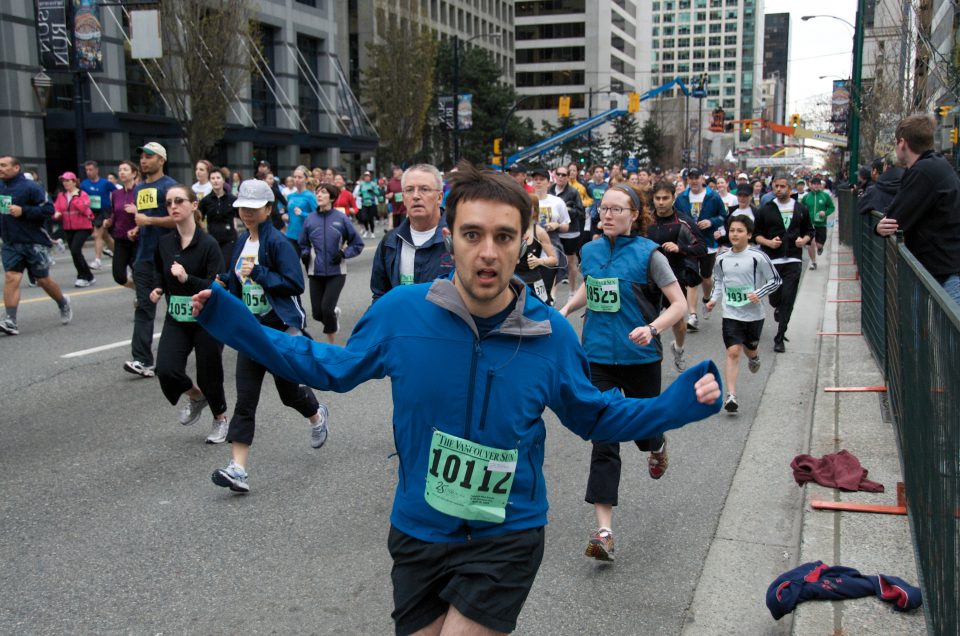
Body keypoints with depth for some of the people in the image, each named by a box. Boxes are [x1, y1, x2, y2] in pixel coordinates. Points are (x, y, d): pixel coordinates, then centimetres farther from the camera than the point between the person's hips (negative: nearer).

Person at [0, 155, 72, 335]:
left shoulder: (31, 187, -12)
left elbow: (48, 210, -16)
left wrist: (23, 211, -24)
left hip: (34, 243, -5)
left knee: (43, 279, 8)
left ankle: (63, 303, 35)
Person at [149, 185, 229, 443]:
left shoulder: (208, 244, -14)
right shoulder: (164, 243, 1)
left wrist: (187, 278, -30)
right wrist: (158, 289, 1)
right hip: (176, 319, 4)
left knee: (209, 375, 5)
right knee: (166, 370, -15)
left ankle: (220, 419, 36)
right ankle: (195, 397, 20)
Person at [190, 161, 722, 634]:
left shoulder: (551, 334, -13)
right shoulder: (401, 311, -13)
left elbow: (593, 417, 3)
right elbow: (335, 368, 4)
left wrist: (679, 403, -10)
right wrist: (235, 324, -1)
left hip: (506, 540, -2)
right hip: (417, 534, 2)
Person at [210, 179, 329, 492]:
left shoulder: (277, 241, -13)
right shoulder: (242, 241, 8)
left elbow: (295, 284, -18)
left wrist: (259, 273, -23)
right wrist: (223, 280, 2)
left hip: (282, 326, -6)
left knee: (289, 391, 11)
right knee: (245, 398, -2)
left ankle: (317, 416, 47)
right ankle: (238, 469, -3)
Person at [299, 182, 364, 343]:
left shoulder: (341, 218, -6)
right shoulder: (310, 219, 0)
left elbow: (358, 244, 3)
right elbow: (303, 245, 14)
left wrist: (343, 254, -11)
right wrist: (305, 254, -6)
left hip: (336, 272, -3)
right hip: (315, 273, 3)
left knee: (326, 309, -12)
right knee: (318, 313, 3)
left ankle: (332, 345, 9)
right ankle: (334, 314, 38)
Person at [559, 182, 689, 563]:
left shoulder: (648, 254, -10)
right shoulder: (590, 251, 4)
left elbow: (679, 304, -10)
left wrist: (652, 328, -27)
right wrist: (565, 310, 8)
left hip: (640, 358, -3)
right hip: (598, 357, 3)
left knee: (642, 430, 14)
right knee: (604, 441, -3)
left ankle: (658, 446, 55)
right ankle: (604, 531, -3)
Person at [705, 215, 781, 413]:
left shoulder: (757, 257, -12)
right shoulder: (722, 259, 0)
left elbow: (775, 280, -4)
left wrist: (759, 294, -18)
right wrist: (714, 299, 4)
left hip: (753, 313, -1)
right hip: (731, 314, 1)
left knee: (750, 348, 19)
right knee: (733, 352, -11)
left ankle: (754, 358, 58)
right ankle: (731, 396, -13)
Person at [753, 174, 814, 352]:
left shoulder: (800, 209, 8)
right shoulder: (765, 209, 4)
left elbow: (809, 231, 16)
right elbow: (756, 234, 6)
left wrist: (804, 240, -5)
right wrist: (768, 242, -13)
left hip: (793, 260, 0)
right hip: (772, 260, 0)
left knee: (788, 299, -7)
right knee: (774, 299, 7)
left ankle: (780, 338, 0)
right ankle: (779, 308, 46)